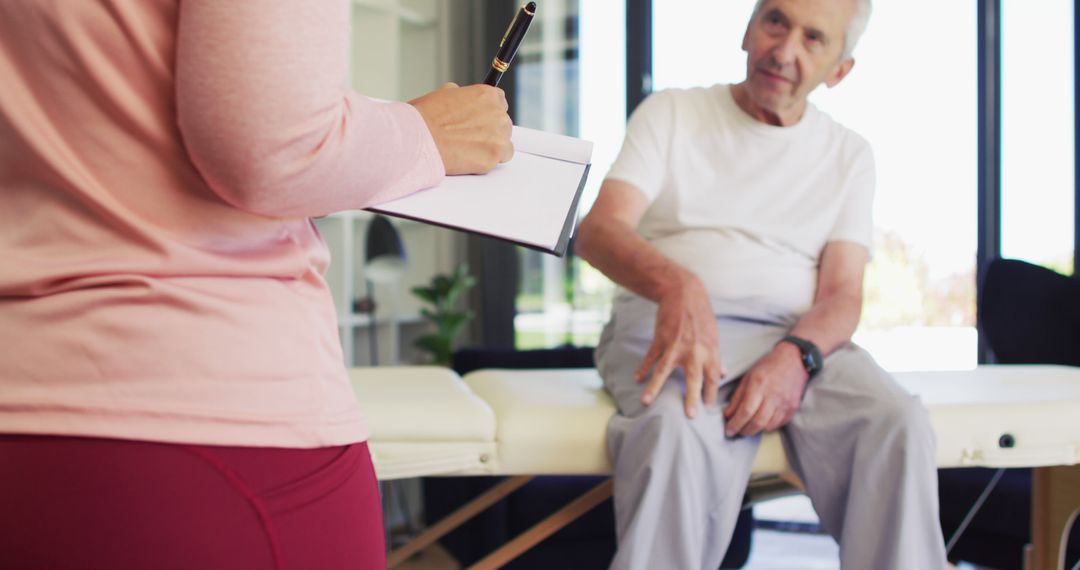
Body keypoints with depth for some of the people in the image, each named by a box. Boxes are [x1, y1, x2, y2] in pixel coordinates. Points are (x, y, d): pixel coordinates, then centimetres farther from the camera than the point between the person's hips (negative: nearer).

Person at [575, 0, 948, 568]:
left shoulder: (849, 155, 17)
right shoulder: (670, 113, 11)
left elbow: (841, 295, 5)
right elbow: (599, 230, -5)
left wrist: (796, 355, -20)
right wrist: (678, 285, -28)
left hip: (798, 336, 2)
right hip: (666, 322, -2)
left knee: (898, 424, -29)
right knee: (679, 431, -37)